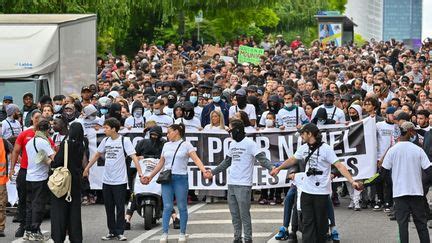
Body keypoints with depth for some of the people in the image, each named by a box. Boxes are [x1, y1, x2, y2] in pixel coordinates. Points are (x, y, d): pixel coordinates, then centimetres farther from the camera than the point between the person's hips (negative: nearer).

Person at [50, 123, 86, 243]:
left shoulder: (66, 143, -15)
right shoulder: (81, 145, 3)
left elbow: (58, 160, -17)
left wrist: (51, 163, 3)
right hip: (76, 180, 5)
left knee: (60, 209, 1)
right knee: (74, 208, 11)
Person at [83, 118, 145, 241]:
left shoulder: (124, 141, -10)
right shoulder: (105, 141, 7)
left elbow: (134, 157, -15)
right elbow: (97, 155, 20)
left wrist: (140, 174, -24)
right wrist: (86, 169, 23)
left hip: (120, 181, -5)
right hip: (106, 180, 5)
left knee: (120, 208, 0)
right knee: (109, 208, 9)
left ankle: (120, 232, 7)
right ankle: (112, 232, 18)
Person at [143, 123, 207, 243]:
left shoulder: (186, 145, 0)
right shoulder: (166, 145, 15)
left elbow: (196, 159, -10)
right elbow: (161, 163, 22)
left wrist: (204, 171, -25)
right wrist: (150, 176, 21)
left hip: (180, 178, -3)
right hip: (166, 178, 3)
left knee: (182, 207, 3)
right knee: (167, 207, -3)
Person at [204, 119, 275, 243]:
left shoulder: (250, 144, -9)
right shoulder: (232, 144, 16)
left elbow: (262, 158, -17)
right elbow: (227, 162, 27)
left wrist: (271, 167, -34)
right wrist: (213, 172, 30)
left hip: (243, 185, -8)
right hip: (231, 184, 8)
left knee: (244, 214, -6)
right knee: (234, 214, 10)